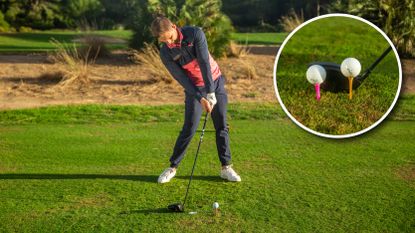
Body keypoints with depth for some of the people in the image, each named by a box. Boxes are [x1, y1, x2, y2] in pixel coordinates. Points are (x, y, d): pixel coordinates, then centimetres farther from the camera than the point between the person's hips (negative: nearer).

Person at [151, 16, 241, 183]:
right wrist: (200, 98, -24)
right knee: (189, 128, -7)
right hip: (194, 88, 0)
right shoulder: (165, 53, -14)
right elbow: (181, 78, -15)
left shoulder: (195, 33, -19)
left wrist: (211, 92, -29)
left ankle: (226, 167, 8)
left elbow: (204, 62, -24)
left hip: (215, 81, 1)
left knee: (221, 126, 0)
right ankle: (172, 167, 6)